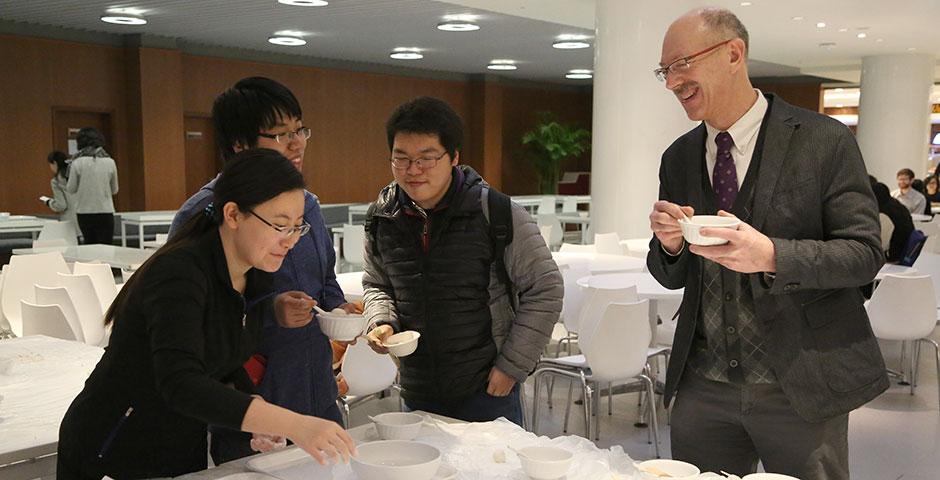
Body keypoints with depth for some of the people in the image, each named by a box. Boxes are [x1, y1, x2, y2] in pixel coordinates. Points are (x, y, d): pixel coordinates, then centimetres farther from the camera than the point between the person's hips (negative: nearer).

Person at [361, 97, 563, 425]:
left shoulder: (495, 213, -14)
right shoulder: (382, 219, 0)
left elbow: (544, 290, -8)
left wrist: (512, 365, -9)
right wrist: (381, 322, -4)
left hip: (489, 390, -4)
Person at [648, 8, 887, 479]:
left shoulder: (825, 141, -7)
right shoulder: (678, 158, 6)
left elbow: (866, 252, -10)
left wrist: (771, 256, -26)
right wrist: (669, 244, -12)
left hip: (800, 385, -4)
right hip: (703, 384, 4)